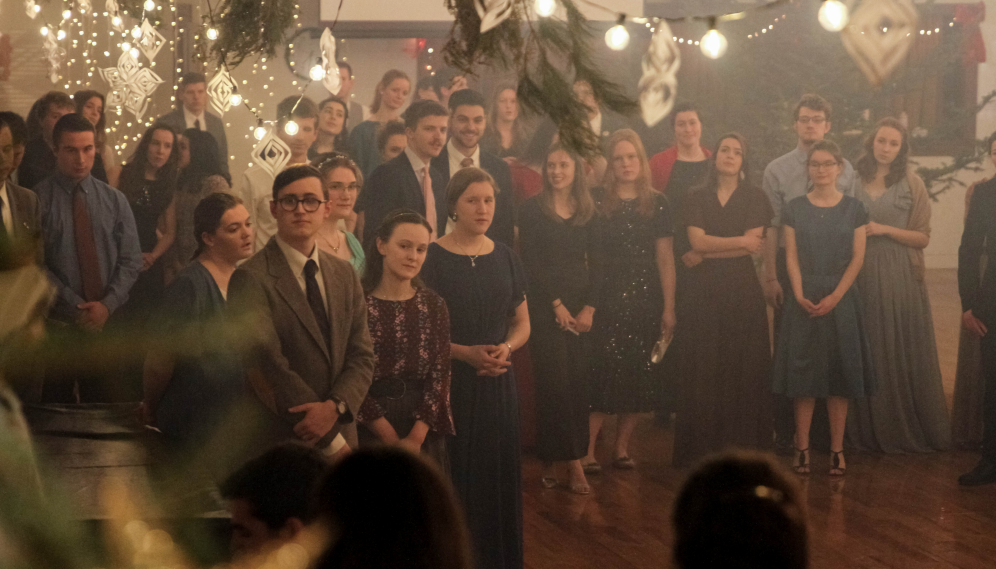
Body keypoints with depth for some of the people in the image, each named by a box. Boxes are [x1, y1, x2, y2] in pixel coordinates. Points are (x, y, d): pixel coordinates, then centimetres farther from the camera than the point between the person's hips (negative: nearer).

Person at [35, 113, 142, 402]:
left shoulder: (114, 200, 10)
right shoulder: (38, 199, -2)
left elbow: (131, 260, 7)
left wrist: (107, 305, -8)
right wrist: (76, 309, -11)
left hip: (108, 320, 3)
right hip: (56, 324, -3)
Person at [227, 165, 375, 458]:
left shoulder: (345, 275, 12)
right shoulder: (251, 279, -8)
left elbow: (361, 356, 7)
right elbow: (268, 368, -15)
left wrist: (334, 406, -15)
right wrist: (332, 443, -15)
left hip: (341, 437, 5)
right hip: (280, 442, -5)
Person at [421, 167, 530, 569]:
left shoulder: (504, 258, 8)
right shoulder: (432, 259, -5)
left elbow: (522, 323, 14)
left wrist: (506, 348, -7)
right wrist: (464, 352, -18)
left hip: (497, 383, 4)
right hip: (450, 383, -4)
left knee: (499, 475, 5)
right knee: (455, 479, -4)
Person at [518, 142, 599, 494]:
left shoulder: (588, 212, 10)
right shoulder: (532, 211, 0)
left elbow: (596, 264, 7)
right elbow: (531, 263, -5)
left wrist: (589, 308, -5)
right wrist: (557, 305, -10)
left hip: (582, 308, 4)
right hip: (545, 306, -3)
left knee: (578, 383, -1)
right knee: (554, 382, -8)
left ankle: (553, 461, 5)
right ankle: (572, 462, -5)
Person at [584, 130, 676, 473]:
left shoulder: (656, 204, 7)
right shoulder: (597, 203, 1)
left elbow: (665, 258, 6)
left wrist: (668, 307, 2)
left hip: (645, 301, 2)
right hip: (606, 300, -2)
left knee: (639, 377, 3)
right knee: (603, 374, -9)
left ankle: (622, 447, 13)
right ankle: (588, 450, -7)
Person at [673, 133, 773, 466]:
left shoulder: (755, 199, 7)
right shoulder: (697, 199, 10)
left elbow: (753, 246, -5)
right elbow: (697, 241, -4)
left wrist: (709, 252, -6)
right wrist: (740, 241, -9)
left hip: (743, 290, 0)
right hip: (704, 291, 1)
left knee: (743, 365, -3)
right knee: (704, 367, -3)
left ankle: (741, 445, 3)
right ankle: (703, 448, 0)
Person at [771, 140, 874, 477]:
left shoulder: (853, 209, 3)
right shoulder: (794, 209, 5)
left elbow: (857, 258, -1)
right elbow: (792, 257, 1)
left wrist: (835, 296, -11)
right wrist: (800, 295, -13)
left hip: (840, 299, 0)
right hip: (804, 299, 0)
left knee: (839, 375, -1)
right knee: (803, 373, -1)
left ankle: (837, 449, 2)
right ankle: (802, 447, 2)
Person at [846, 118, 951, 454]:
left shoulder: (911, 184, 0)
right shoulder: (855, 183, 7)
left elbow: (923, 237, -2)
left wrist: (884, 229, -12)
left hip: (901, 276, -2)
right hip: (862, 277, 2)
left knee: (903, 353, 0)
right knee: (867, 355, 3)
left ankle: (909, 430, 9)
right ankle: (871, 429, 12)